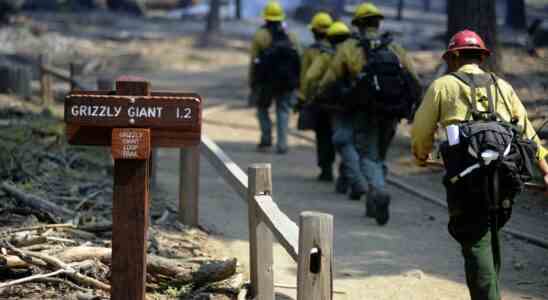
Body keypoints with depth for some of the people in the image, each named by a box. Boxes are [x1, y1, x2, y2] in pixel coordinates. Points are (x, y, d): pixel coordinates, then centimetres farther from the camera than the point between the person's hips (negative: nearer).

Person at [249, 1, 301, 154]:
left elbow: (253, 61, -4)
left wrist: (252, 83, 3)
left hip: (266, 80, -2)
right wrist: (297, 82, 8)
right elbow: (299, 60, 3)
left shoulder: (260, 35, -2)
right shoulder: (291, 36, 7)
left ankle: (266, 141, 8)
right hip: (287, 82, 2)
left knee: (262, 108, 16)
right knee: (283, 111, 9)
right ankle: (282, 144, -1)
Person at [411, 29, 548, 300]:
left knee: (476, 243, -3)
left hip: (467, 178, -4)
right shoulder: (502, 86, 21)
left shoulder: (443, 85, 11)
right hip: (505, 176, 4)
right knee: (490, 236, 21)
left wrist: (421, 156, 33)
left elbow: (420, 132, 13)